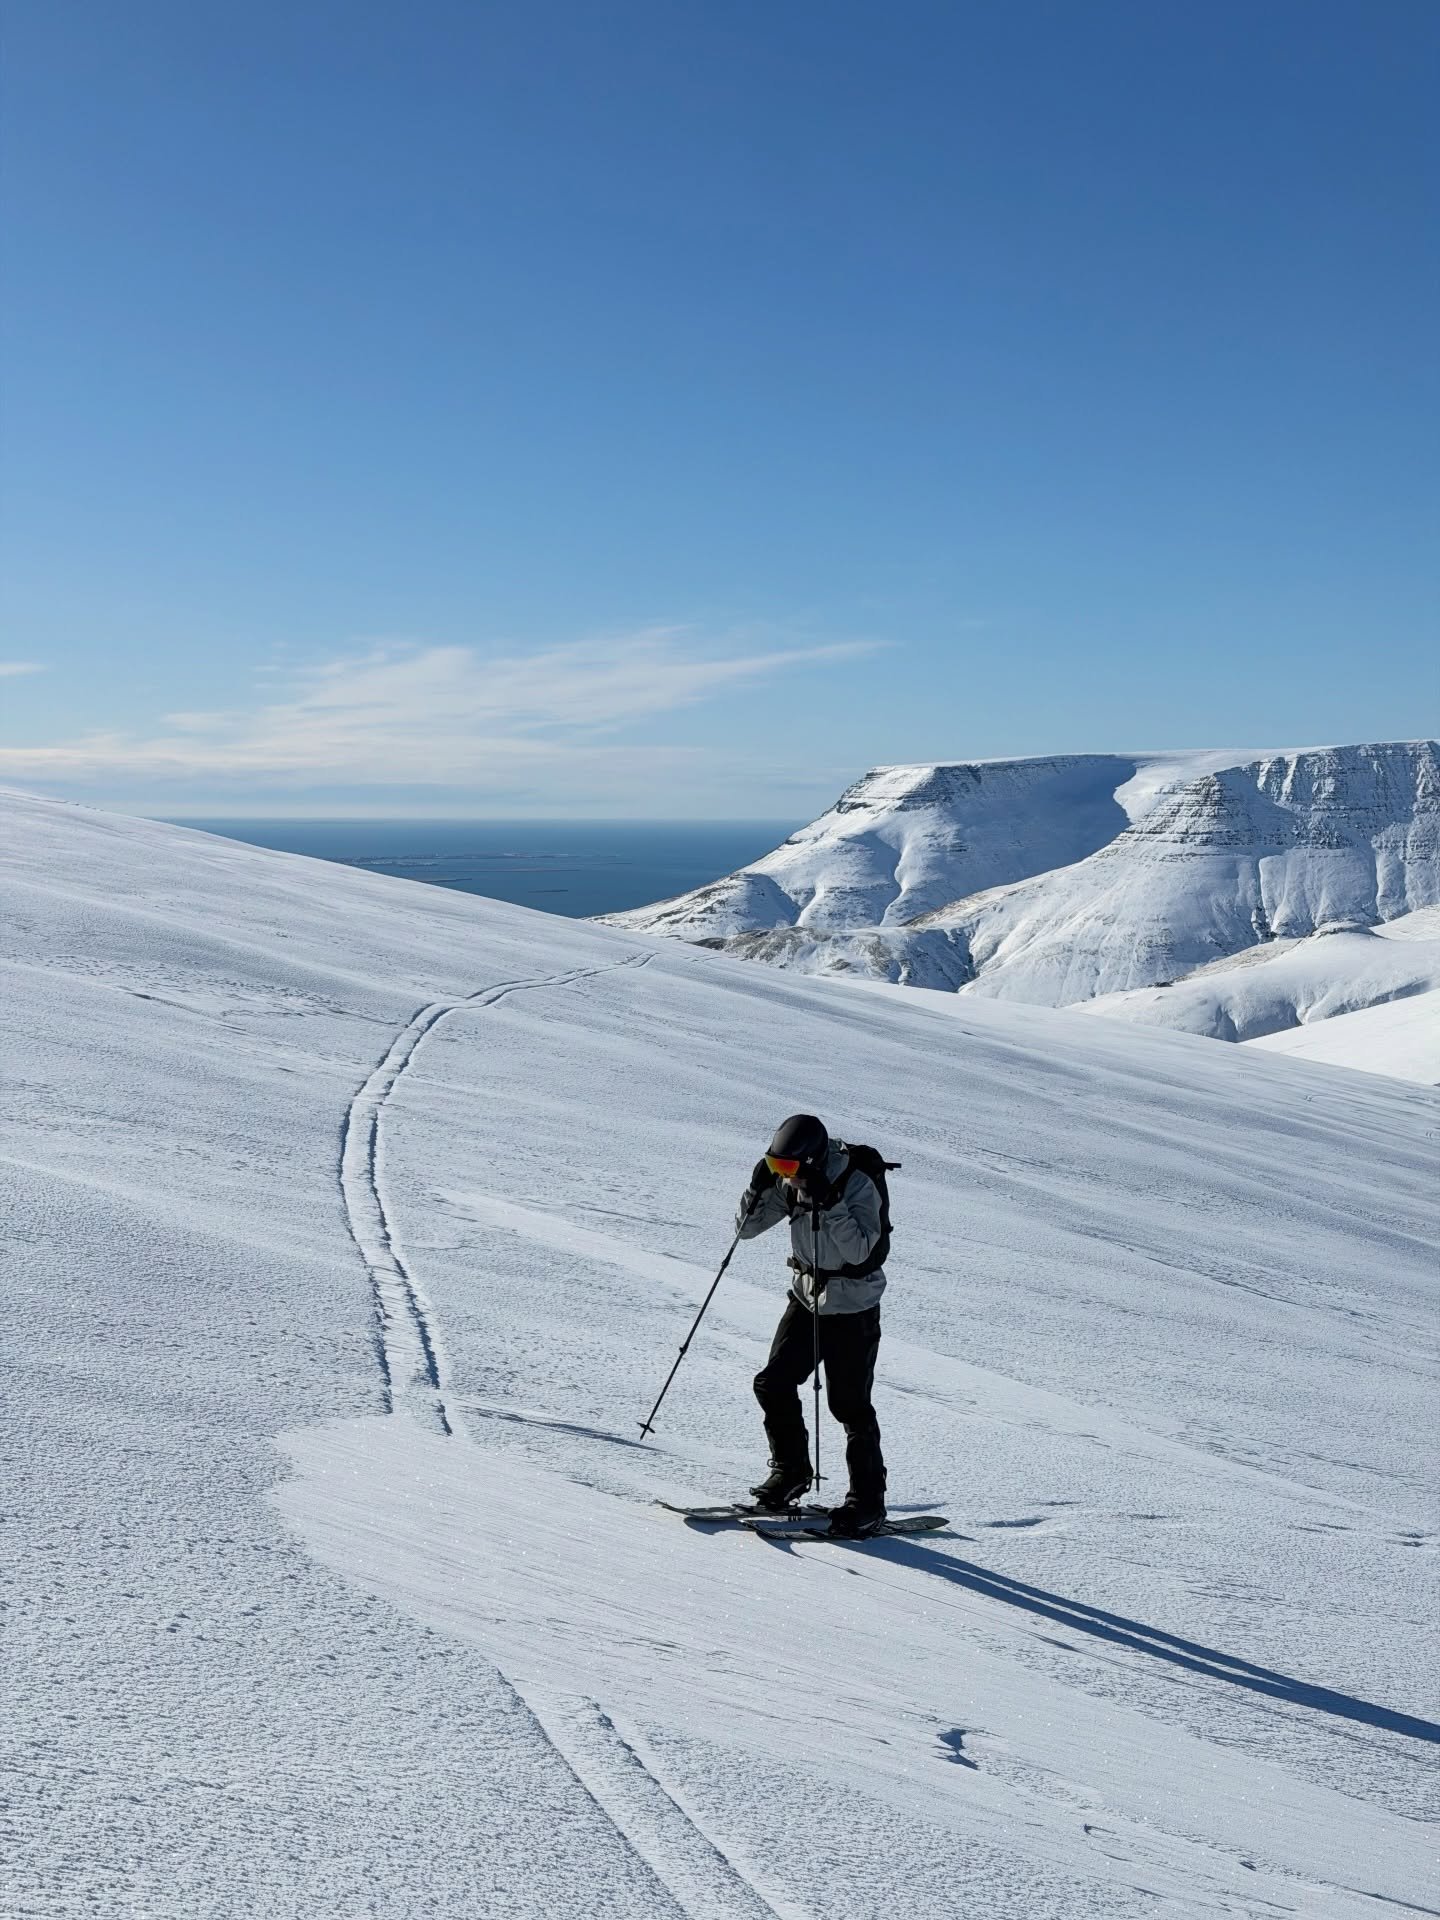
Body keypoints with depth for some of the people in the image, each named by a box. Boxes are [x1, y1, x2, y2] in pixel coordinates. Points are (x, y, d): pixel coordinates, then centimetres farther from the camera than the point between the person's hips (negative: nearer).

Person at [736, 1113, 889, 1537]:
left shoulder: (858, 1186, -23)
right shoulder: (788, 1183, -5)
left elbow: (858, 1250, -33)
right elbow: (746, 1228, 0)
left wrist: (828, 1202, -39)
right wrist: (759, 1187, -17)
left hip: (853, 1307, -6)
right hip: (807, 1297, 6)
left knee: (849, 1404, -3)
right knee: (774, 1384, 1)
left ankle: (868, 1502, 10)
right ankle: (790, 1470, 22)